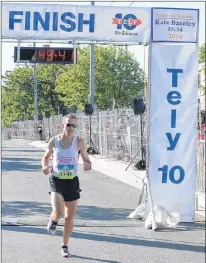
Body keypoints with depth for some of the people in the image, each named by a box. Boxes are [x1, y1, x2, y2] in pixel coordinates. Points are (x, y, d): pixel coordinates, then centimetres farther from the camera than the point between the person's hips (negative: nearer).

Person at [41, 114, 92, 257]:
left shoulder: (79, 142, -5)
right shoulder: (54, 141, -3)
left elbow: (86, 159, 3)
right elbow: (46, 157, 12)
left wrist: (88, 165, -21)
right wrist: (45, 166, -10)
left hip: (72, 182, 1)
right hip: (57, 181, -1)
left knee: (70, 216, 8)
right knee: (58, 213, -20)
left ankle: (65, 246, 28)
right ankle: (53, 220, 20)